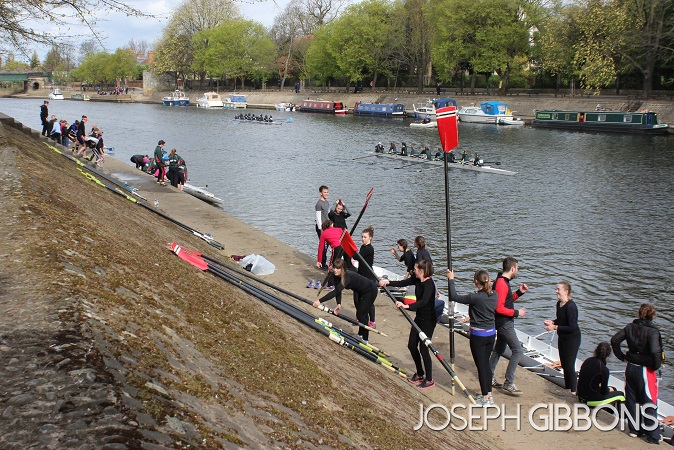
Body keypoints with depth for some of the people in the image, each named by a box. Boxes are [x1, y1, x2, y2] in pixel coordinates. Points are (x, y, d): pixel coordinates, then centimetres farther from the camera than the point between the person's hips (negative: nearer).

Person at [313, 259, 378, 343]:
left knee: (361, 314, -8)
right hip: (361, 291, 9)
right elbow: (337, 291, -14)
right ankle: (360, 335, 38)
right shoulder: (337, 276, -13)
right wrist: (339, 304, -32)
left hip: (370, 290, -9)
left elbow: (336, 292, -45)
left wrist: (320, 301, -49)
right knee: (359, 312, 20)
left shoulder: (348, 276, -38)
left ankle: (365, 339, 5)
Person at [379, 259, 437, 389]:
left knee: (423, 349, -4)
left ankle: (429, 380, 11)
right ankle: (420, 374, 31)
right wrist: (388, 282, -10)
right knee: (412, 345, 14)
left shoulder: (429, 284, -24)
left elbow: (424, 301, -38)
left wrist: (407, 306, -47)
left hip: (428, 320, -9)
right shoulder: (417, 280, 2)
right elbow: (402, 283, 6)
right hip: (419, 318, 9)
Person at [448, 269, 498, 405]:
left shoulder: (475, 298, -22)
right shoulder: (494, 295, -2)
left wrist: (451, 280, -8)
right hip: (491, 333, 7)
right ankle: (489, 394, 26)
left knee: (481, 366, 3)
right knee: (486, 363, 18)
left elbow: (454, 297, -18)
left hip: (478, 335, -7)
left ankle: (485, 398, 10)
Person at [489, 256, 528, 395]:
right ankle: (509, 383, -8)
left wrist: (519, 292, 10)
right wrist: (517, 313, -17)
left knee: (499, 349, 19)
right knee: (517, 350, -11)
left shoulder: (503, 282, 11)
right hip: (504, 323, -11)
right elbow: (499, 308, -25)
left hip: (503, 323, 11)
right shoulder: (501, 284, -22)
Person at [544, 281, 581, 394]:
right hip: (562, 338, 9)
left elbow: (572, 327, -26)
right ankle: (567, 388, 32)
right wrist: (552, 322, 0)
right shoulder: (559, 303, 2)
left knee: (569, 366, -4)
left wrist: (555, 327, -24)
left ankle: (573, 391, 8)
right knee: (564, 365, 18)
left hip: (572, 339, -9)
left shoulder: (571, 307, -25)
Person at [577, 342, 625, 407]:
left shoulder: (587, 360, -1)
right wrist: (609, 389, 9)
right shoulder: (604, 370, -21)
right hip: (591, 399, -7)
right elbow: (604, 392, -11)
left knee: (613, 389, 26)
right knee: (620, 394, 10)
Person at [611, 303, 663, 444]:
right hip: (646, 370, -5)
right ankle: (652, 436, 11)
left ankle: (634, 429, 29)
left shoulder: (630, 327, -2)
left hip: (631, 368, 5)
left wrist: (622, 356, 8)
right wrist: (656, 366, -13)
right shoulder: (652, 331, -18)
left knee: (631, 400, 16)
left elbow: (614, 340, -1)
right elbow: (655, 351, -29)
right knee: (649, 404, 5)